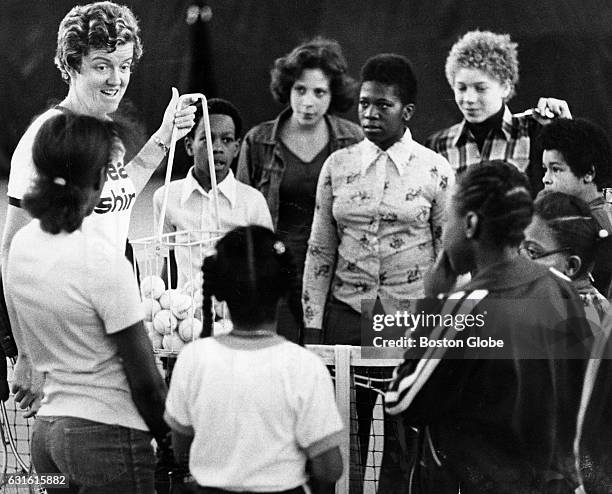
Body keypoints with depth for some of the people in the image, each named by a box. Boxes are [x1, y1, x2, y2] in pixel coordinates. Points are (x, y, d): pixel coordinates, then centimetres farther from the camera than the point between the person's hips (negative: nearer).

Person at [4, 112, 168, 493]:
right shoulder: (104, 261, -18)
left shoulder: (22, 244, 5)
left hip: (47, 430, 7)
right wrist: (173, 441, -2)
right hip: (109, 434, -7)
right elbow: (145, 380, -14)